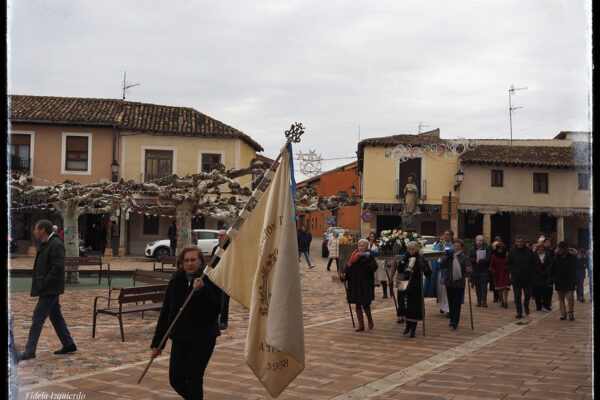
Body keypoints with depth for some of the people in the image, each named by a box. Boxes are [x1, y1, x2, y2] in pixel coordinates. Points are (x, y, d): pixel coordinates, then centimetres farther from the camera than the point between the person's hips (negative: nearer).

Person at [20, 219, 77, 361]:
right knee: (56, 316, 14)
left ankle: (30, 351, -3)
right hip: (48, 290, 10)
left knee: (38, 318, -7)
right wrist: (40, 285, 14)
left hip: (50, 290, -10)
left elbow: (58, 267, -25)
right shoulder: (45, 244, 15)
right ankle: (68, 344, 22)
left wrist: (44, 284, -21)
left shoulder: (56, 245, -18)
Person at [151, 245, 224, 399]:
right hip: (180, 337, 4)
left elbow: (217, 309, -16)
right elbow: (165, 312, 10)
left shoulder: (210, 280, -7)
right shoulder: (175, 281, 5)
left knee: (194, 378, -7)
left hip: (203, 337, -4)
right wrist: (157, 343, 10)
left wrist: (202, 290, -28)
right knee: (175, 379, 4)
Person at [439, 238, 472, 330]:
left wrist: (468, 270, -20)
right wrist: (446, 256, -8)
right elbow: (441, 265, 0)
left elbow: (469, 269, 2)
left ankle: (454, 322, -4)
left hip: (459, 283, -3)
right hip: (449, 282, 3)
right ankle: (452, 320, 22)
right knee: (451, 303, 11)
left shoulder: (464, 257, 1)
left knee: (457, 303, -4)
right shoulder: (448, 255, 7)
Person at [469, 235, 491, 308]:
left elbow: (488, 259, -8)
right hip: (475, 271, 3)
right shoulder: (473, 249, 9)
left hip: (484, 271, -2)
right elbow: (470, 259, 1)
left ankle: (484, 302, -2)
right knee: (477, 287, 5)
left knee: (484, 286, -6)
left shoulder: (487, 248, 1)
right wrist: (476, 260, -15)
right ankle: (479, 302, 12)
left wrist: (479, 260, -13)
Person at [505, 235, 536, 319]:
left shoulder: (529, 251, 3)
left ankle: (526, 305, 31)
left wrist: (530, 272, 1)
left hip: (527, 278, 1)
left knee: (528, 294, 1)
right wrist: (511, 272, -5)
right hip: (516, 277, -1)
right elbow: (508, 263, 6)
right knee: (517, 296, 1)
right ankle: (519, 312, 10)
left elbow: (533, 264, 10)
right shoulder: (512, 251, 1)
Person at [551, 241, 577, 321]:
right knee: (561, 298, 6)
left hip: (569, 283, -2)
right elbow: (551, 270, 6)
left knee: (570, 297, -7)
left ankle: (570, 313, 10)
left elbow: (574, 271, 4)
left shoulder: (572, 258, 1)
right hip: (559, 282, 2)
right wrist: (551, 281, 2)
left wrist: (575, 282, 0)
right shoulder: (556, 258, 3)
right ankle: (563, 313, 13)